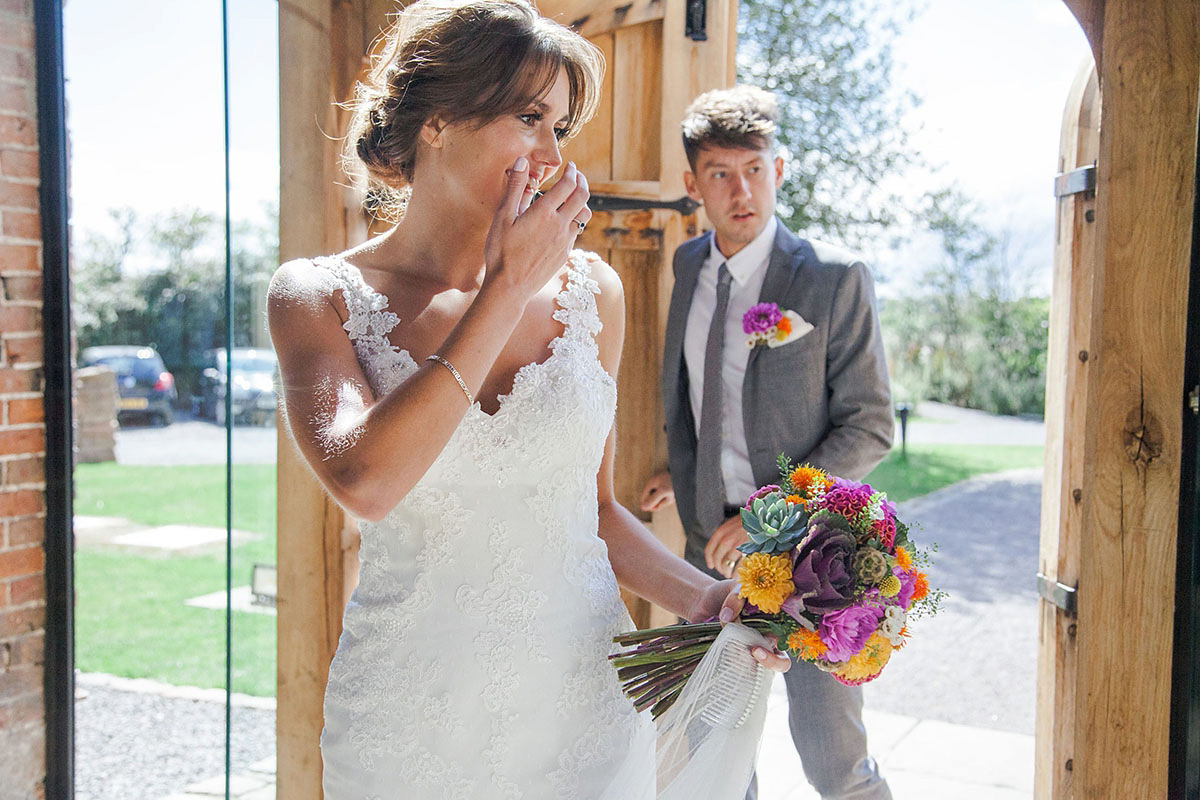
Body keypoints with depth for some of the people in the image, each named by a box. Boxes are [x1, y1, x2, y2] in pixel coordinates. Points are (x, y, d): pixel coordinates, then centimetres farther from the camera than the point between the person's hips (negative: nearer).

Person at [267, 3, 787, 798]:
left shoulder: (589, 289, 1)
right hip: (409, 717, -2)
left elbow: (594, 506, 9)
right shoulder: (318, 295, -7)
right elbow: (365, 482, -26)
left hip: (587, 699, 3)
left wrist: (705, 597, -8)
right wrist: (509, 287, -19)